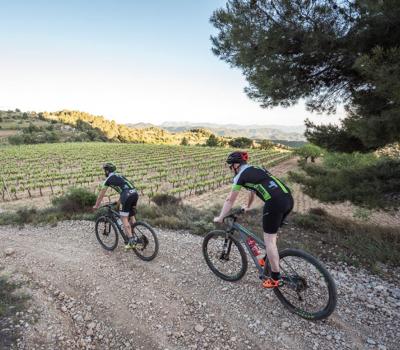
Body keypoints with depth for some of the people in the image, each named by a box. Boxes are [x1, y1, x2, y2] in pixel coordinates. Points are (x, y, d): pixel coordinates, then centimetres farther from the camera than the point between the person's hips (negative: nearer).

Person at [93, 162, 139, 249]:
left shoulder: (108, 179, 13)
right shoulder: (119, 176, 32)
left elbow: (101, 194, 20)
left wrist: (96, 205, 32)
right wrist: (119, 201, 55)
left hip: (127, 195, -7)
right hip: (135, 193, 7)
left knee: (124, 218, 1)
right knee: (132, 216, 17)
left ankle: (131, 241, -5)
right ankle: (135, 238, 21)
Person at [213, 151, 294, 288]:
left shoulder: (240, 175, 3)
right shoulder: (255, 170, 25)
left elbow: (230, 200, 8)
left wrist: (220, 218, 18)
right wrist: (248, 206, 56)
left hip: (275, 203, -9)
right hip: (288, 199, 9)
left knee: (269, 240, 6)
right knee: (271, 235, 26)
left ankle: (276, 278, 14)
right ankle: (268, 260, 43)